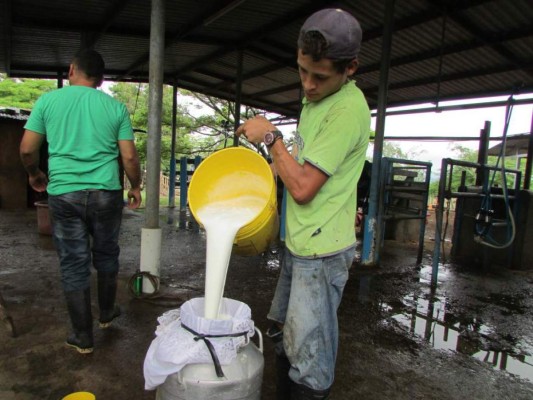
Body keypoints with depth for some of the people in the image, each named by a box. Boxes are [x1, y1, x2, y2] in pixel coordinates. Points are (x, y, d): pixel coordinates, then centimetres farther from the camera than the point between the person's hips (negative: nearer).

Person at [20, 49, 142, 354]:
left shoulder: (48, 100, 3)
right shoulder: (115, 107, 2)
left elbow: (27, 150, 2)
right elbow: (129, 157, -2)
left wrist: (35, 174, 22)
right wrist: (136, 187, 13)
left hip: (64, 194, 0)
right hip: (106, 193, 1)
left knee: (74, 264, 8)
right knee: (106, 256, 19)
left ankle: (83, 337, 18)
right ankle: (106, 313, 37)